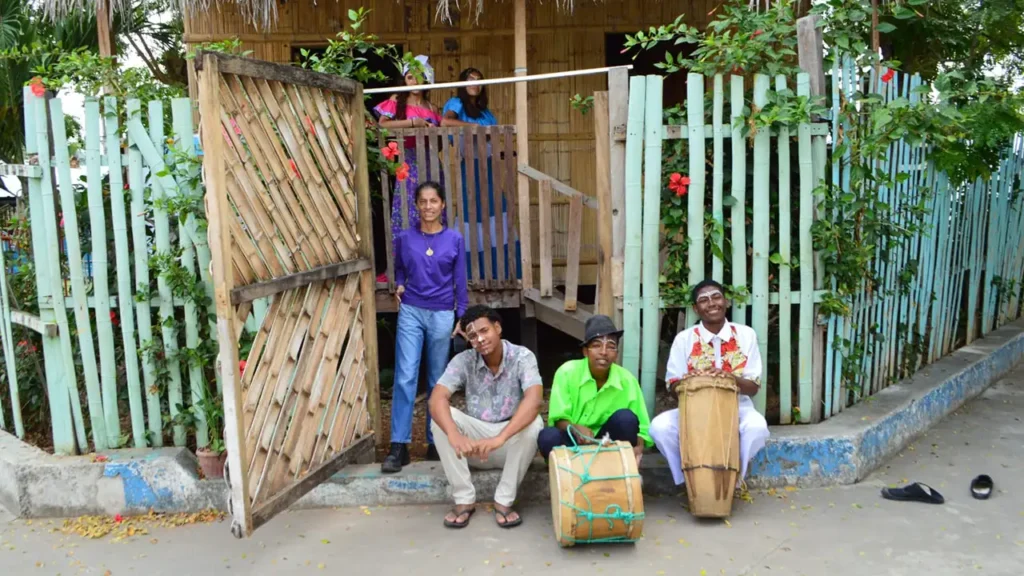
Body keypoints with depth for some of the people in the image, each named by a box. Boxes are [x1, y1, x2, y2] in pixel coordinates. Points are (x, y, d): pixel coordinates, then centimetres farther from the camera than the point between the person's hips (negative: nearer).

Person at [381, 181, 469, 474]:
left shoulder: (454, 239, 1)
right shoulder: (404, 238, 3)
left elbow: (460, 281, 4)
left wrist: (462, 316, 1)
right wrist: (399, 286, 0)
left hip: (442, 315, 0)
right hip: (410, 313, 0)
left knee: (437, 381, 7)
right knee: (405, 377, -7)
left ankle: (435, 442, 18)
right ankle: (399, 446, -4)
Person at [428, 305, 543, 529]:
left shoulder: (522, 357, -16)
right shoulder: (463, 361, -10)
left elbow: (534, 400, -33)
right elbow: (437, 399, -25)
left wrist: (500, 437, -48)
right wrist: (454, 435, -45)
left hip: (511, 441, -2)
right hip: (474, 440, 2)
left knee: (533, 423, -33)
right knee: (442, 418, -24)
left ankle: (504, 501, -17)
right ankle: (464, 499, -16)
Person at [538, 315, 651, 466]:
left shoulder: (627, 380, -13)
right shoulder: (567, 372, -16)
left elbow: (642, 428, -11)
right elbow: (559, 419, -15)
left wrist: (638, 449, -34)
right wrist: (575, 429, -38)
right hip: (573, 441, -1)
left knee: (626, 418, -27)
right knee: (548, 438, -33)